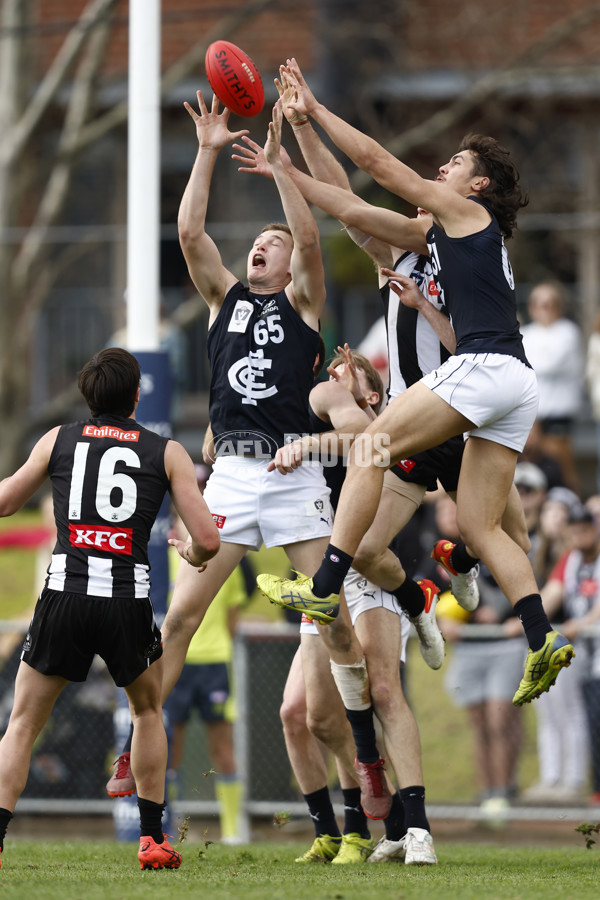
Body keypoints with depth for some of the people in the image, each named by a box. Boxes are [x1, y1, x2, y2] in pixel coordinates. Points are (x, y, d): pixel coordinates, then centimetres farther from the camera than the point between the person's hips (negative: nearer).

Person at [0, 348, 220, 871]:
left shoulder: (58, 440, 12)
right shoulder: (166, 453, 9)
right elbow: (208, 538, 4)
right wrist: (193, 555, 27)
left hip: (64, 594, 0)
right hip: (128, 602, 0)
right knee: (148, 711, 26)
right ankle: (152, 839, 23)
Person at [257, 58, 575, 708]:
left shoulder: (465, 210, 5)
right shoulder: (436, 234, 28)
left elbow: (376, 163, 3)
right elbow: (354, 211, 30)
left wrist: (316, 110, 10)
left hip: (485, 365, -9)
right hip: (515, 386, 9)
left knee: (369, 450, -7)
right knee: (478, 526, 4)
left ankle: (325, 586, -11)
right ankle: (542, 642, -9)